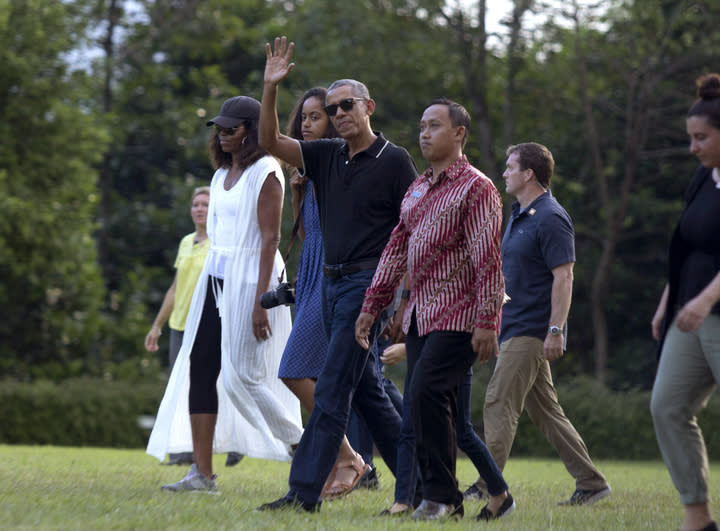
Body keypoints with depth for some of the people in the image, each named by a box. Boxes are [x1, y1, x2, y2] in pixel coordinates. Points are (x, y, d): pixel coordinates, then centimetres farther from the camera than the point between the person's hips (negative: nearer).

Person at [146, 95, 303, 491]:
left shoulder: (265, 173, -10)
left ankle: (302, 447, 10)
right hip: (216, 276, 8)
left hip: (249, 277, -8)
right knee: (200, 368, 1)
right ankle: (202, 472, 2)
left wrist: (260, 301, -21)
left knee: (242, 376, -8)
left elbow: (270, 238, -15)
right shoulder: (222, 173, 15)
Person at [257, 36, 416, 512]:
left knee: (332, 390, -11)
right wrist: (271, 88, -7)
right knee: (367, 391, 11)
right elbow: (271, 142, 5)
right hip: (332, 282, 7)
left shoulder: (394, 161, -6)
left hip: (368, 283, -7)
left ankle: (304, 492, -13)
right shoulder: (327, 156, 11)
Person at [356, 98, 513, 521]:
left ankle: (441, 495, -10)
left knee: (425, 393, -18)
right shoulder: (418, 189, 18)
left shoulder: (476, 188, -6)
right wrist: (372, 306, 16)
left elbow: (488, 261, -13)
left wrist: (487, 322, -19)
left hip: (458, 317, -8)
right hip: (422, 314, 8)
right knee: (434, 407, 5)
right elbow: (396, 250, 21)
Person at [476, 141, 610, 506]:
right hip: (515, 327, 10)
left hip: (532, 330, -10)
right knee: (545, 411, 10)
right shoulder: (518, 216, 17)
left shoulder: (550, 219, -13)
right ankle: (590, 483, 13)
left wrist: (555, 330, -24)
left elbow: (563, 277, -18)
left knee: (499, 403, -12)